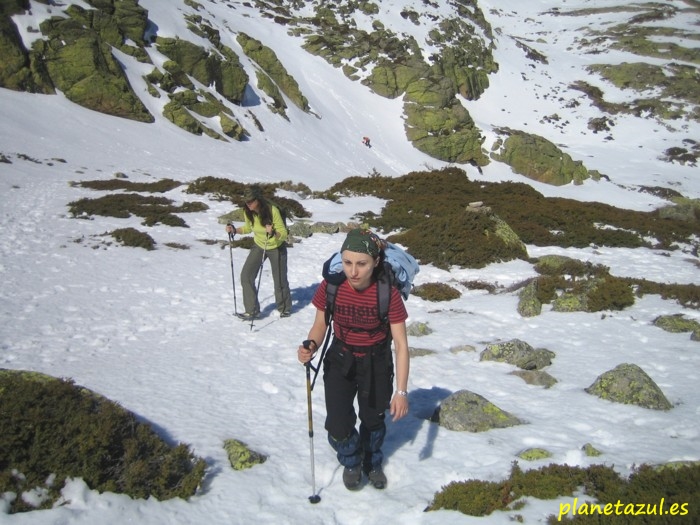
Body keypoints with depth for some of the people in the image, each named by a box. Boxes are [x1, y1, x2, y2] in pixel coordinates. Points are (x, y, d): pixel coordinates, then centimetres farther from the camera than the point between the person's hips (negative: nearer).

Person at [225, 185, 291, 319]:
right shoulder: (247, 212, -15)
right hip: (258, 246, 4)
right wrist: (235, 230, -9)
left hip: (276, 248, -4)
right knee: (246, 275, -10)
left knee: (280, 280, 6)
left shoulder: (273, 210, -30)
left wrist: (273, 233, -46)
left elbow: (284, 234, -26)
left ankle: (285, 309, 32)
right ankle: (252, 310, 1)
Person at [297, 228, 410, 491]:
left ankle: (372, 463, 51)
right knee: (338, 426, -5)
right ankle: (351, 461, 32)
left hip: (376, 363, -1)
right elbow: (320, 324, -5)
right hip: (340, 360, 1)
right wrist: (311, 346, -28)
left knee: (373, 421, 17)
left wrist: (401, 391, -24)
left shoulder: (389, 293, -26)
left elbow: (401, 344, -21)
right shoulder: (330, 287, -21)